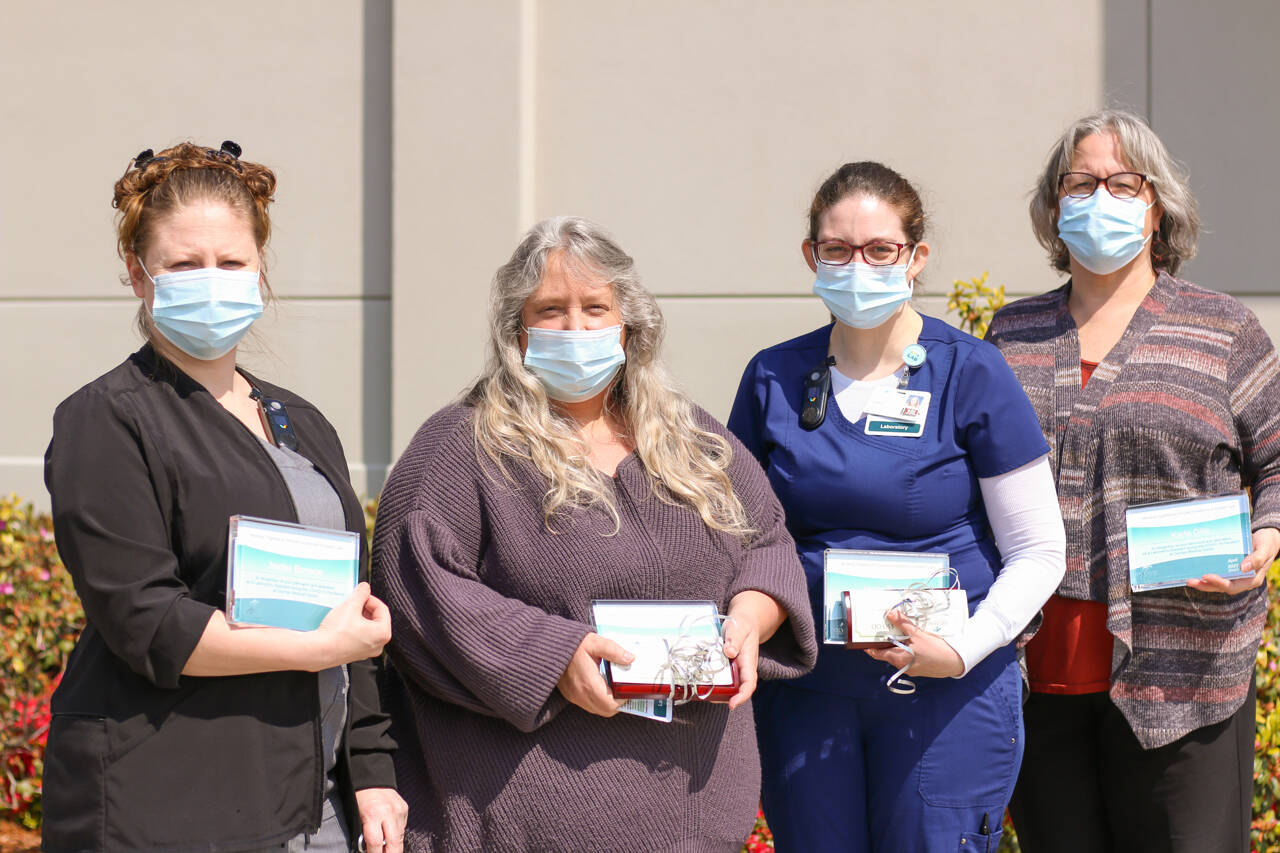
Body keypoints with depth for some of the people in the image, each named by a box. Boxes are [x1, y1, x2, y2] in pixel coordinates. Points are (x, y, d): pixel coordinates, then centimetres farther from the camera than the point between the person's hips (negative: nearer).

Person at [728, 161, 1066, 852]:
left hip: (947, 692, -3)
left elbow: (1037, 554, -4)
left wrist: (961, 651, -18)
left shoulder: (970, 374, -5)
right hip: (804, 689, 3)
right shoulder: (772, 378, 4)